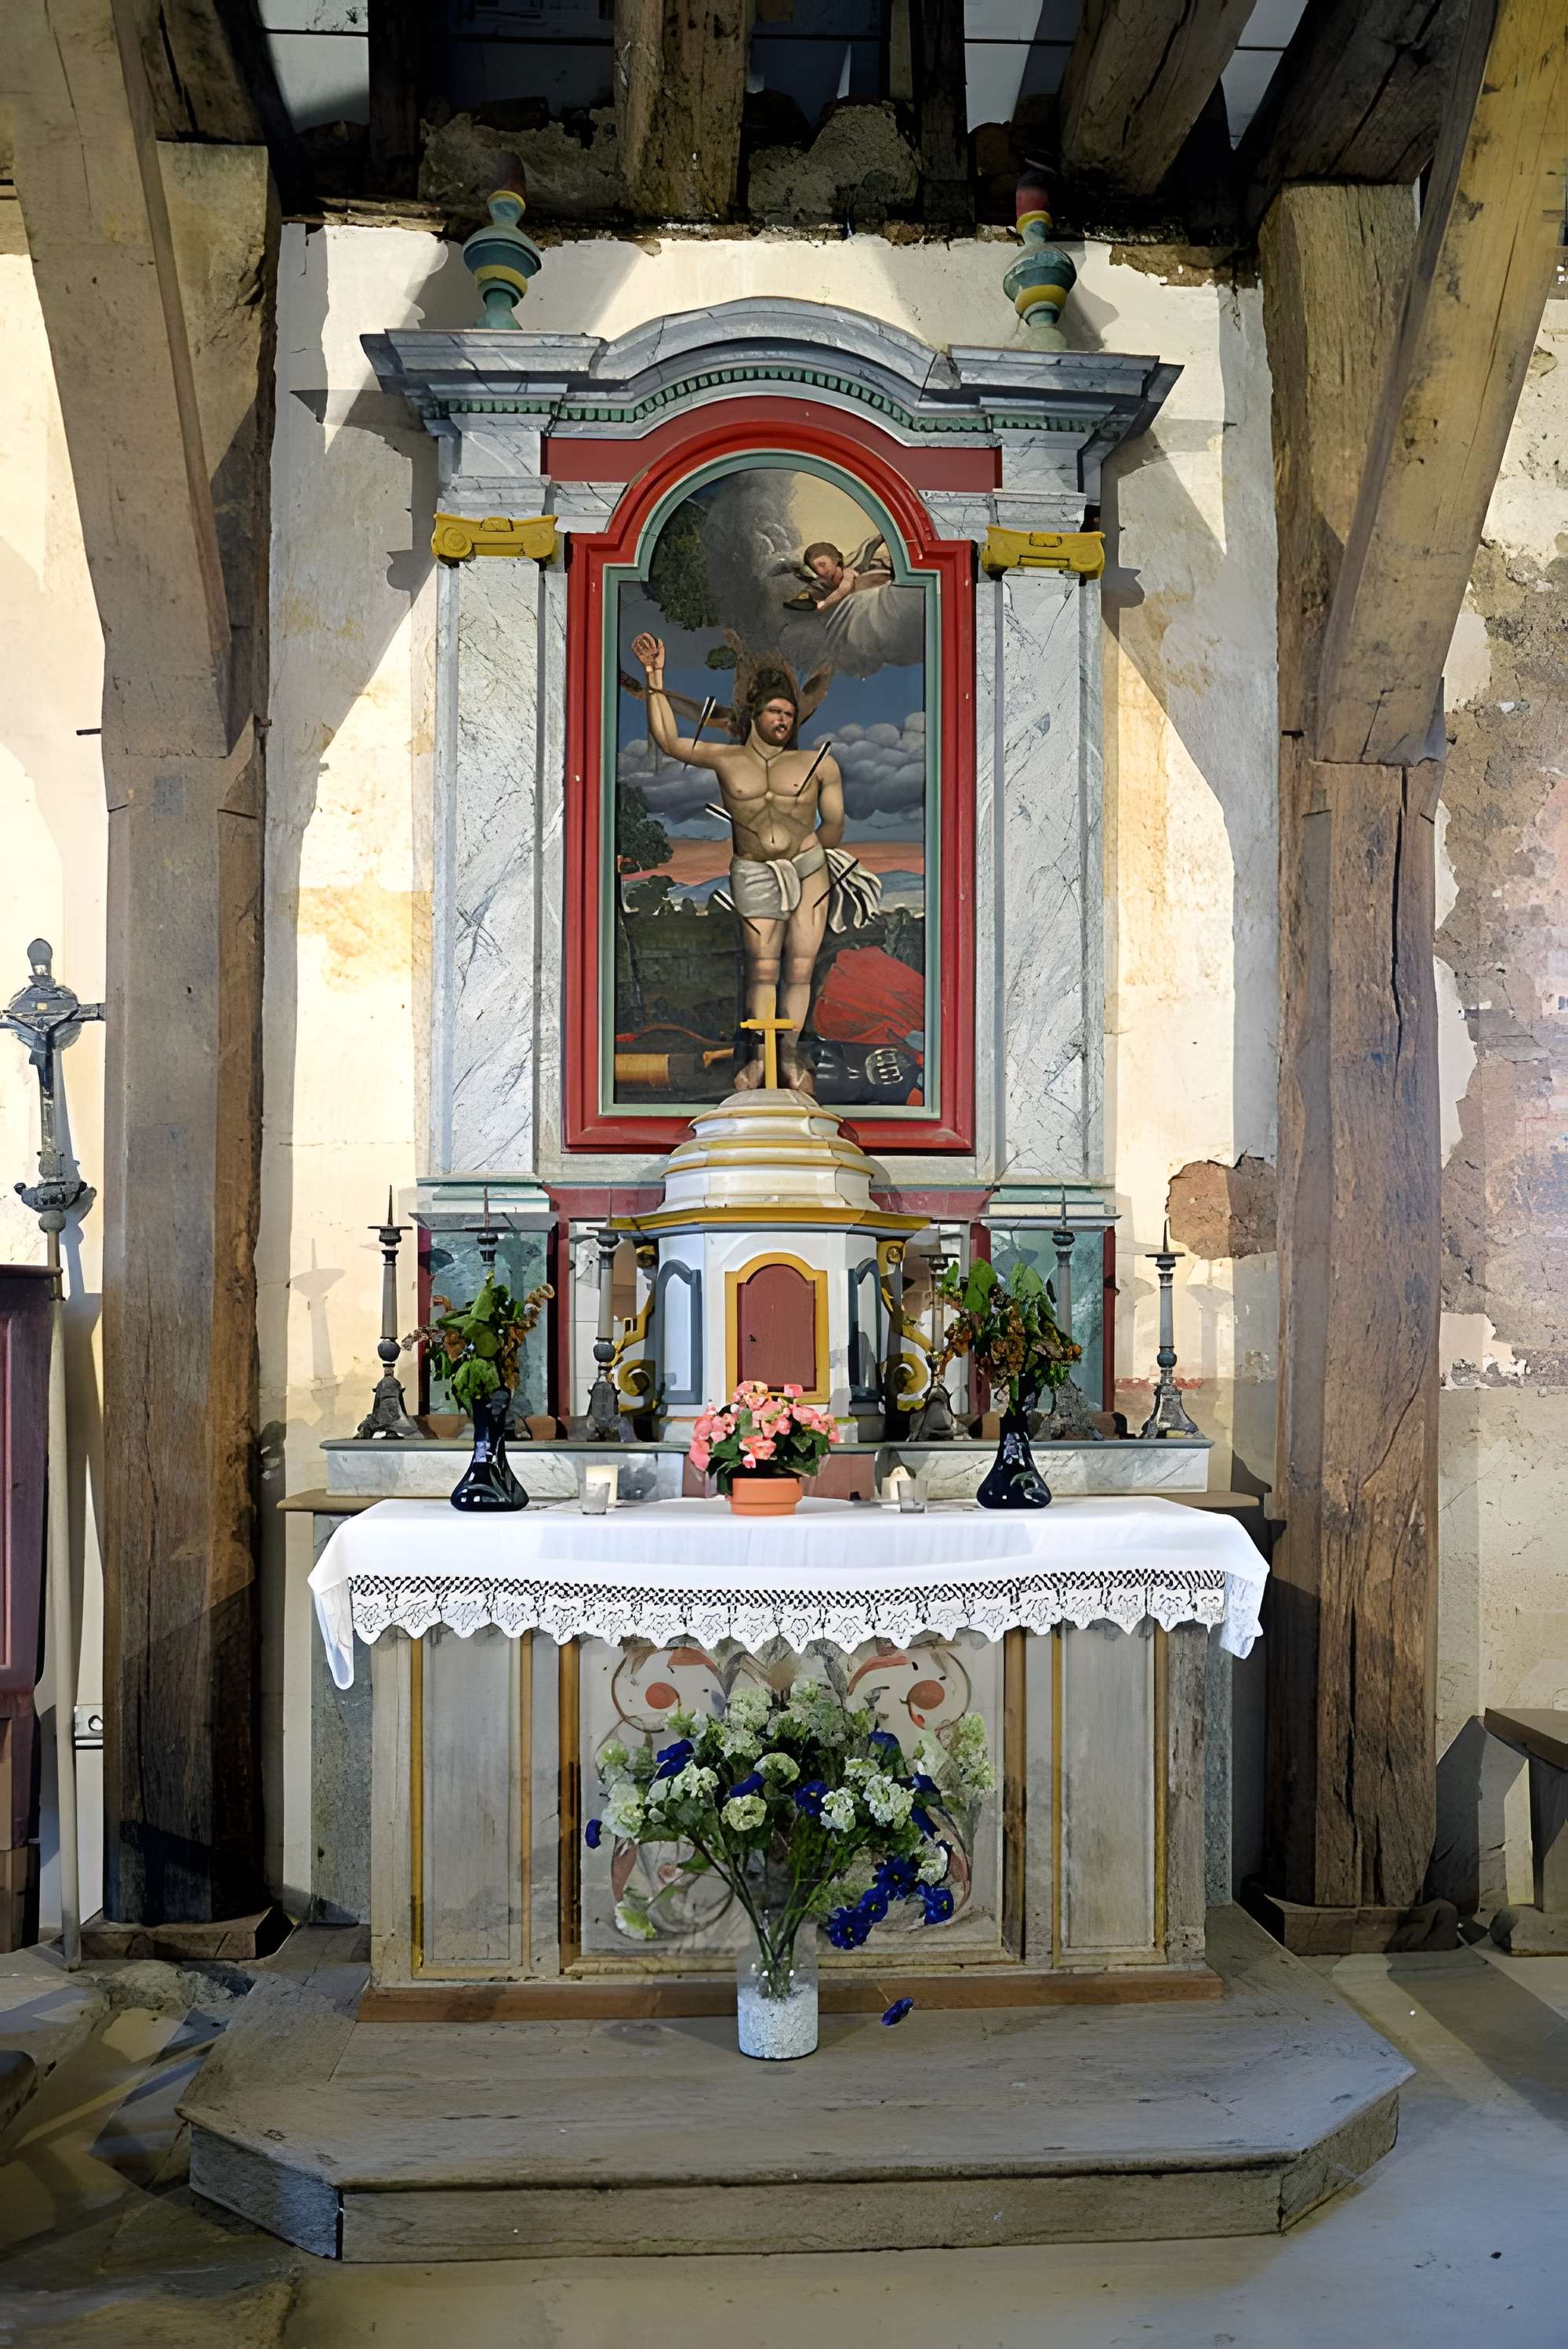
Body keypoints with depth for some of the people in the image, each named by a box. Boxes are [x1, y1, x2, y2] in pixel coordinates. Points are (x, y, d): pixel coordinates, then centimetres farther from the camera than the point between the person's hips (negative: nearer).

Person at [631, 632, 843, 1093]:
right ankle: (761, 1058, 9)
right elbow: (669, 741, -2)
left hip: (809, 869, 0)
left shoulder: (817, 762, 5)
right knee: (762, 968, -1)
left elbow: (834, 822, 11)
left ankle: (790, 1053, 11)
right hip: (753, 876, 0)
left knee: (800, 966, 1)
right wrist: (656, 678, -7)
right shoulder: (726, 759, 6)